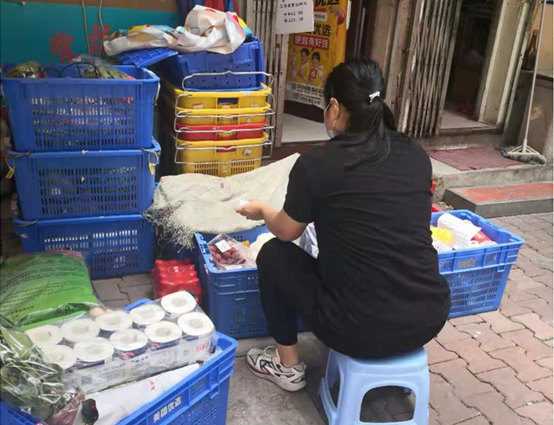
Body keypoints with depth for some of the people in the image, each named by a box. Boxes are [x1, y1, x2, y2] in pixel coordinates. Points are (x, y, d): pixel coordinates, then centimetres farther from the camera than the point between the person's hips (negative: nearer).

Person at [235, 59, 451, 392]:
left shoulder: (316, 164, -11)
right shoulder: (417, 155, 3)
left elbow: (287, 232, 6)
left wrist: (262, 210, 28)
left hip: (360, 330, -5)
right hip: (431, 319, 6)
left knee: (273, 254, 16)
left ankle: (288, 366, 28)